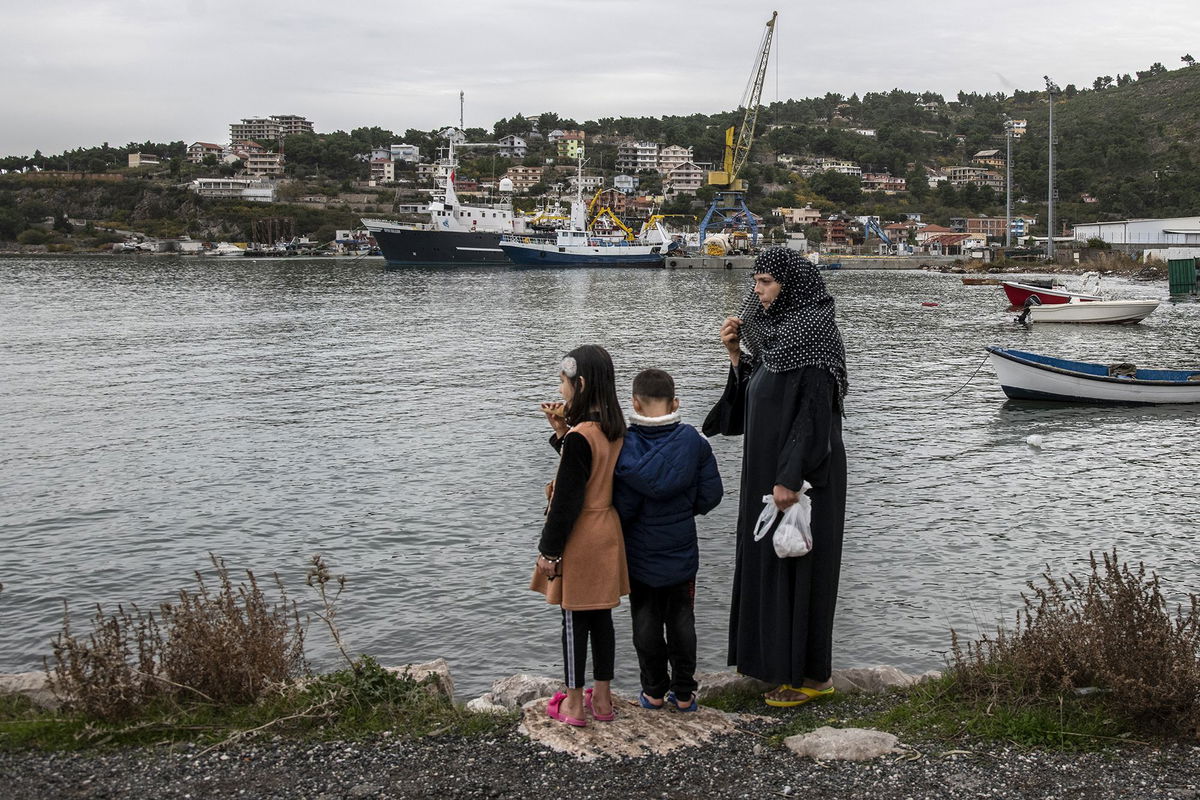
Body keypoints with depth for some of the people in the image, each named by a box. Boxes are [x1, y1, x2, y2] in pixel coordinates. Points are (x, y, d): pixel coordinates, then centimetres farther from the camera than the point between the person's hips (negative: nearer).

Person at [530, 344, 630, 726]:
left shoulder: (579, 436, -22)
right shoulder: (614, 429, 3)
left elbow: (568, 499, -20)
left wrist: (549, 549, -13)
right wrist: (562, 432, 3)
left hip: (579, 539, -8)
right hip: (608, 534, 8)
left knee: (575, 620, 4)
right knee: (601, 617, 15)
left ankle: (574, 704, 15)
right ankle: (602, 699, 24)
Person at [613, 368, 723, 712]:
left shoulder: (626, 445, -16)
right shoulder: (693, 441, -9)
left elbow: (622, 506, -17)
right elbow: (711, 494, -5)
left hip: (641, 554, -2)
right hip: (682, 554, 2)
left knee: (647, 623, 12)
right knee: (681, 621, 13)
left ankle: (654, 692, 21)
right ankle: (684, 693, 20)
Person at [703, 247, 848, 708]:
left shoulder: (813, 336, -17)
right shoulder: (777, 331, 12)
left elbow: (815, 411, -22)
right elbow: (754, 397, 17)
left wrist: (790, 479, -26)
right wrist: (736, 354, 4)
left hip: (800, 477, -10)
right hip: (767, 472, 10)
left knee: (799, 566, -2)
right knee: (768, 561, 15)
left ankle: (811, 675, 9)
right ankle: (775, 658, 28)